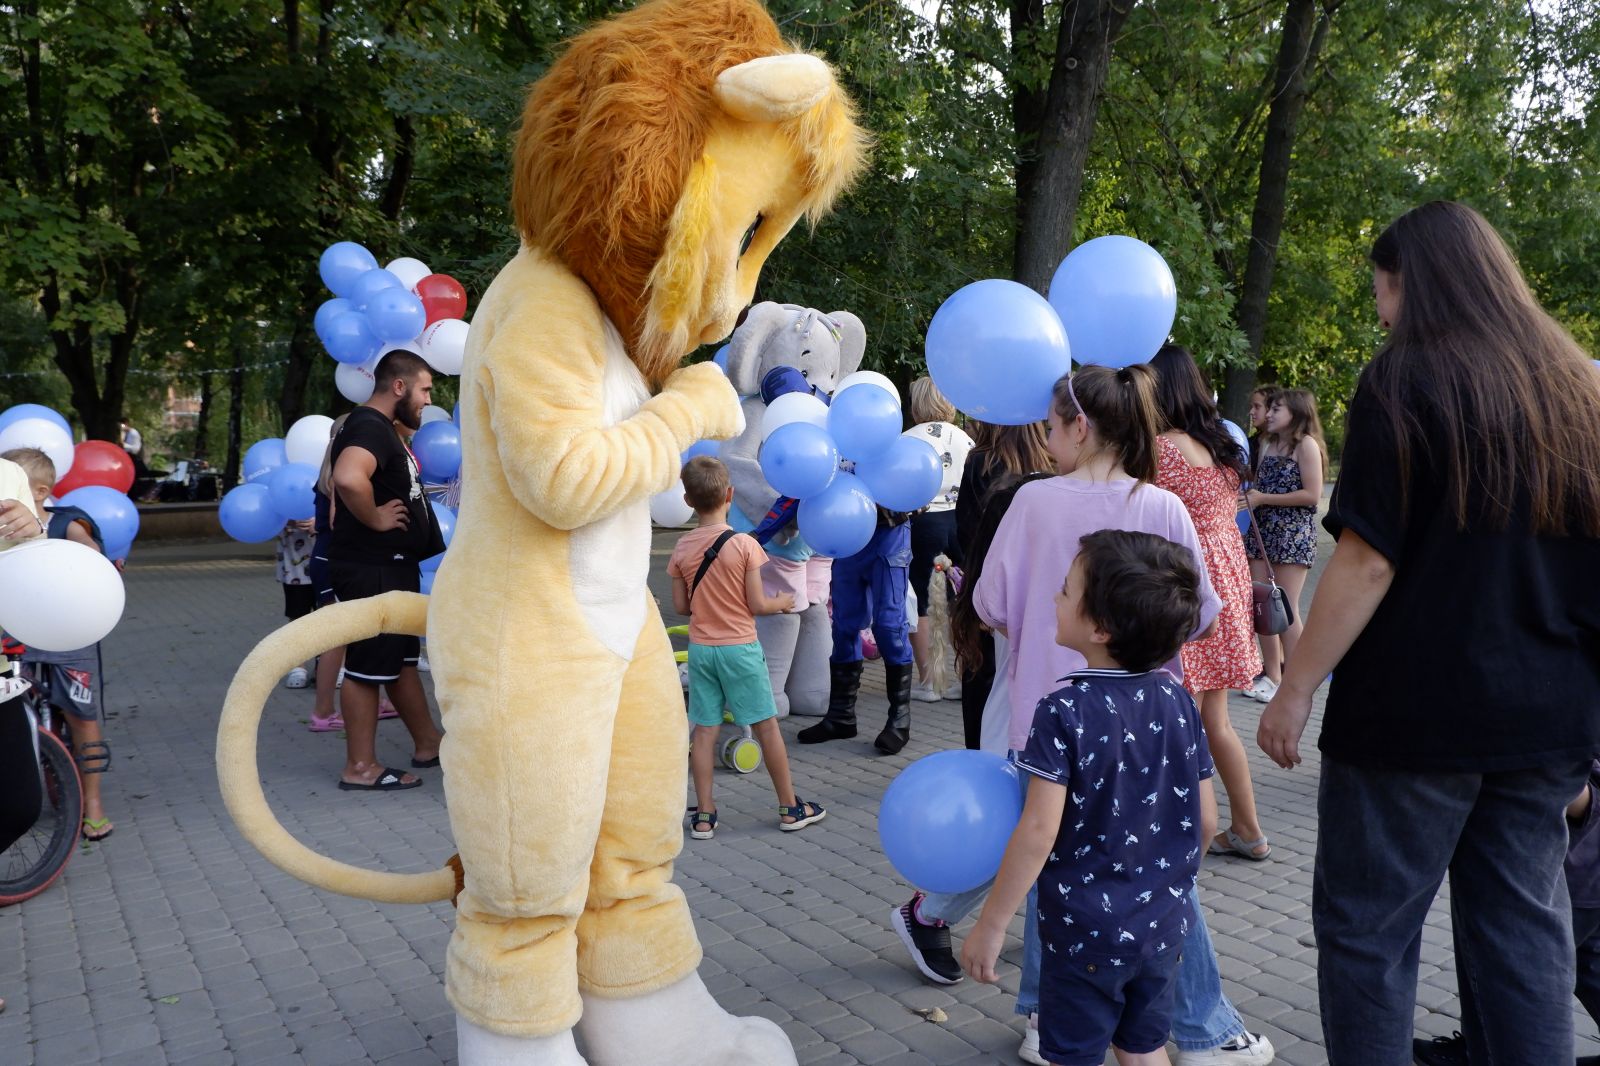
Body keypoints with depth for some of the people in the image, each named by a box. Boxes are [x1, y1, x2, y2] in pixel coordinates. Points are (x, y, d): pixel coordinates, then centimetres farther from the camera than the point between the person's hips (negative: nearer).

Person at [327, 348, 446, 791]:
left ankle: (428, 743, 29)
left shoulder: (382, 428, 15)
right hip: (372, 569, -11)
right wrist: (376, 518, -25)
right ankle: (360, 767, 5)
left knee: (401, 658, 18)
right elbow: (349, 477, -39)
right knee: (369, 665, -3)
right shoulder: (369, 426, -19)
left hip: (391, 567, 11)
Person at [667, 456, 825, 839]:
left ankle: (704, 815, 11)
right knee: (766, 726, 7)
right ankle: (789, 807, 17)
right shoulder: (744, 545, -13)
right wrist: (782, 603, 8)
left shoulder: (682, 548, -2)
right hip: (740, 648, -3)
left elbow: (681, 606, 2)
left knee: (705, 729, 7)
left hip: (700, 647, 3)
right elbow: (757, 604, -12)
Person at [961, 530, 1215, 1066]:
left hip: (1086, 930, -5)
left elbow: (1039, 830, -24)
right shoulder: (1177, 701, -4)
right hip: (1164, 924, 5)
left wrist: (991, 925, -16)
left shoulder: (1064, 713, -20)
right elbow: (1206, 819, 2)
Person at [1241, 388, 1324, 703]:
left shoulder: (1306, 444, -6)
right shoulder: (1268, 445, 15)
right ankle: (1271, 675, 15)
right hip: (1262, 531, 7)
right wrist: (1248, 495, -1)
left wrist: (1263, 499, -13)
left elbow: (1312, 494, -14)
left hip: (1294, 534, -7)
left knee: (1286, 608, -4)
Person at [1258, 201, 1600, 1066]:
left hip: (1418, 711, -6)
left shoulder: (1406, 383, -9)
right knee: (1522, 929, 13)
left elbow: (1368, 561, -15)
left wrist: (1294, 692, -9)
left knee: (1367, 931, 5)